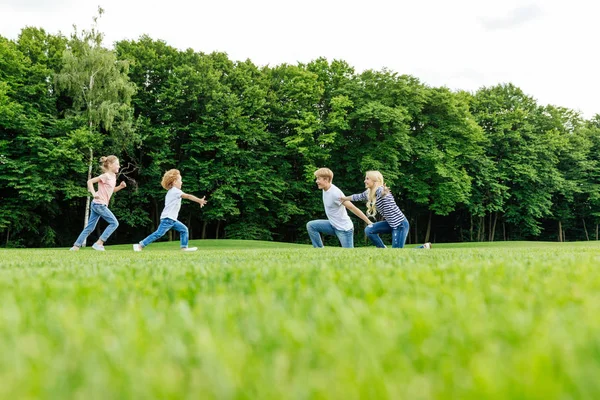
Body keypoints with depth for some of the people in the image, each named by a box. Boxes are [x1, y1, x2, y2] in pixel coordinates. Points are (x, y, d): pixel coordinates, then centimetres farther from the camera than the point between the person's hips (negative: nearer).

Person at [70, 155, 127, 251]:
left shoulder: (113, 177, 13)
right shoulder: (106, 176, -14)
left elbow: (112, 190, 26)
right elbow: (90, 181, -17)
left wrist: (120, 186, 8)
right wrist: (94, 193, -24)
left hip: (97, 205, 9)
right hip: (100, 204, -9)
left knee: (90, 227, 11)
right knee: (114, 223, -7)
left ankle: (76, 246, 13)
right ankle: (99, 243, -7)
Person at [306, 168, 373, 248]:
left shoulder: (335, 193, -25)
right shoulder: (325, 189, 1)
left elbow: (353, 208, -24)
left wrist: (369, 222, -23)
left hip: (344, 228, -8)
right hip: (333, 225, 8)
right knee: (310, 226, -1)